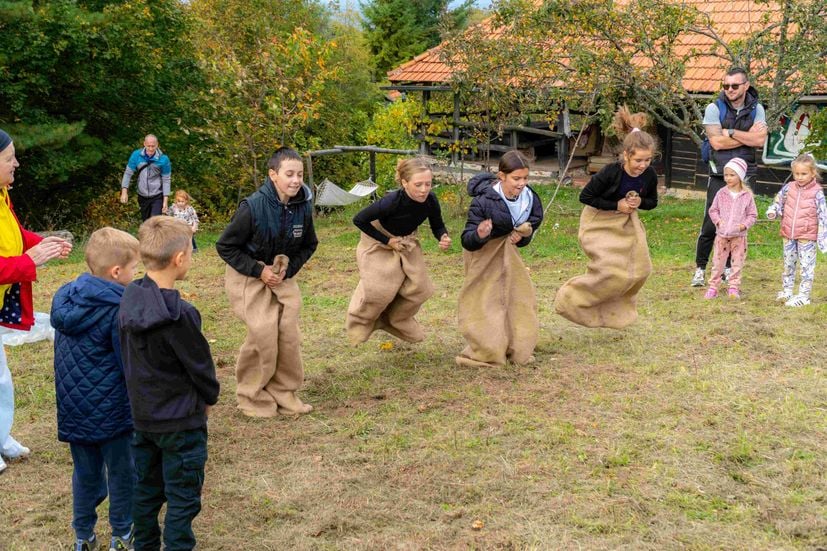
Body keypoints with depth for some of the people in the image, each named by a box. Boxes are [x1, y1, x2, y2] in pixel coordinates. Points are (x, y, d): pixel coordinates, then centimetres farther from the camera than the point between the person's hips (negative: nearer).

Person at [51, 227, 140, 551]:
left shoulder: (66, 298, 0)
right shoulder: (118, 310, -22)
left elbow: (65, 355, 10)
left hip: (73, 408, 6)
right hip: (111, 411, -6)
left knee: (85, 474, 19)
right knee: (122, 474, 12)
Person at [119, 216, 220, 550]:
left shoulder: (130, 300, -2)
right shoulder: (179, 315, -26)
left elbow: (130, 357, 8)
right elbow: (200, 364, -14)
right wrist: (209, 397, 4)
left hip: (142, 415, 8)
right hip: (180, 420, -8)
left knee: (147, 491, 20)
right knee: (183, 498, 4)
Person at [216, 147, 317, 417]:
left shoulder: (303, 207, -11)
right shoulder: (253, 207, -25)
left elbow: (308, 245, 7)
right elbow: (225, 246, -15)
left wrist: (288, 269, -8)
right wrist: (259, 270, -17)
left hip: (283, 276, 5)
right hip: (248, 276, -5)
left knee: (289, 332, -2)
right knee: (263, 333, -14)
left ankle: (283, 393, 15)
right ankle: (252, 397, 5)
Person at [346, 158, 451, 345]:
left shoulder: (430, 201, -24)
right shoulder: (391, 201, -37)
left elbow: (438, 226, -5)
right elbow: (359, 220, -25)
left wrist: (443, 238, -29)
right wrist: (387, 240, -22)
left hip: (407, 243, 5)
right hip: (379, 244, -5)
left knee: (417, 287, 2)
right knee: (379, 289, -6)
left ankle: (397, 322, 29)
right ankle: (359, 324, 23)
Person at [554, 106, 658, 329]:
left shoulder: (649, 175, -12)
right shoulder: (610, 173, -28)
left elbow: (652, 202, 5)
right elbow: (585, 196, -18)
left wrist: (640, 202, -18)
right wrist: (616, 205, -22)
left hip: (627, 223, 6)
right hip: (600, 223, -6)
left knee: (640, 269, 2)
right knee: (611, 272, -17)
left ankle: (615, 312, 26)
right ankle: (570, 298, 5)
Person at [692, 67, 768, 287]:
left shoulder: (756, 109, 4)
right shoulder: (715, 108, -4)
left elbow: (760, 139, -10)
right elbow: (717, 142, -14)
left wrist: (731, 133, -13)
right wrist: (748, 135, -9)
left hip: (745, 175, 3)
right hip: (719, 175, -2)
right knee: (710, 225, -4)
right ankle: (700, 269, 5)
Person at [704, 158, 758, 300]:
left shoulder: (747, 195, -4)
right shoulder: (721, 193, -1)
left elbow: (752, 214, 2)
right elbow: (713, 210, 7)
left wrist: (745, 225, -14)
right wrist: (717, 220, -10)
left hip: (739, 236, -1)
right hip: (722, 235, 1)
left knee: (737, 263, 7)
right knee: (717, 262, 6)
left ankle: (734, 288, 16)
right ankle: (713, 287, 12)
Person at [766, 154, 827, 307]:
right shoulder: (789, 188, 0)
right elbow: (779, 201, 15)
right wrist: (773, 211, -8)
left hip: (807, 236, -5)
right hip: (789, 235, 5)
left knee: (806, 266, 2)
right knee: (788, 264, 17)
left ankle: (804, 296, 9)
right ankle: (787, 291, 31)